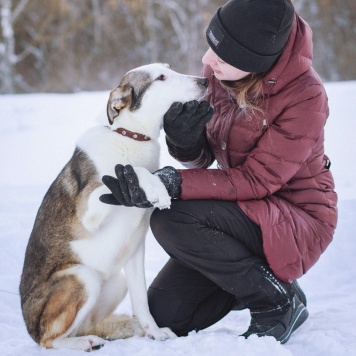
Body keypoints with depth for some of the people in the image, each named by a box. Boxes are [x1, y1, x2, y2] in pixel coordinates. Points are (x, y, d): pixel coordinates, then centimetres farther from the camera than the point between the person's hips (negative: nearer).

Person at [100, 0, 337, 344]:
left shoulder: (304, 96, -25)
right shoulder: (217, 72, -6)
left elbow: (256, 180, -25)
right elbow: (201, 158, 2)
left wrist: (172, 186, -34)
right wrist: (184, 139, -23)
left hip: (296, 219, -6)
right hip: (244, 209, 7)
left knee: (171, 221, -28)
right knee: (164, 314, -2)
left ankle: (277, 299, -9)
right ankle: (253, 276, 19)